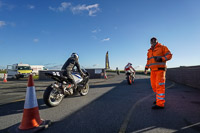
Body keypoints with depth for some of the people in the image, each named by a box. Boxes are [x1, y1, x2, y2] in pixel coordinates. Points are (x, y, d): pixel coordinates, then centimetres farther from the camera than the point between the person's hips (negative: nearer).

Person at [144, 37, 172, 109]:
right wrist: (146, 68, 11)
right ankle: (160, 98, 25)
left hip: (160, 69, -6)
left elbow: (169, 55, -3)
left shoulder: (162, 47, 3)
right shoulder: (149, 51, 19)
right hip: (153, 70, 7)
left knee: (160, 86, -13)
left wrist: (161, 58, -20)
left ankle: (160, 104, -12)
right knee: (154, 85, 8)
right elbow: (148, 60, 24)